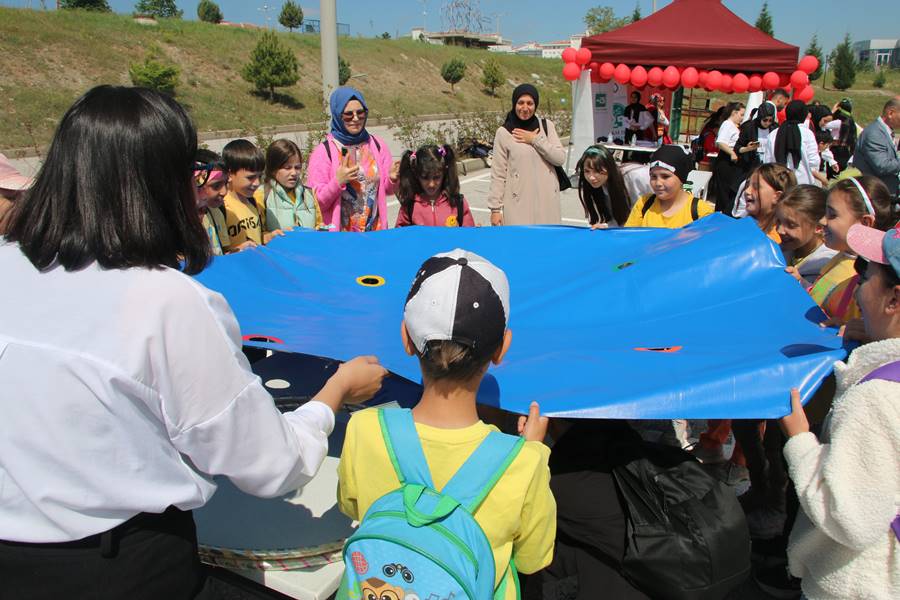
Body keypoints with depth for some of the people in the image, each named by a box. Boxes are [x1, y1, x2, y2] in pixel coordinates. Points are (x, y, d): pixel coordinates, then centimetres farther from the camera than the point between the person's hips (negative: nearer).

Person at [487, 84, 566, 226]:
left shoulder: (546, 126, 6)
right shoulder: (503, 133, -3)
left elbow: (560, 158, -2)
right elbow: (498, 174, -2)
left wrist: (535, 139, -10)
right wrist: (495, 208, -5)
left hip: (546, 199, 3)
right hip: (519, 202, -3)